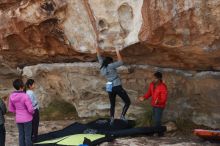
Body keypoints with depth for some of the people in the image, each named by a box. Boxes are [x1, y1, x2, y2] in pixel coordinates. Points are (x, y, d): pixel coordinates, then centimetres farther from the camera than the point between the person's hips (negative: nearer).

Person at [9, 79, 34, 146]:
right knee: (28, 136, 7)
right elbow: (30, 109, -23)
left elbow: (11, 109, 4)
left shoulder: (12, 96, -6)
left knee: (21, 135, 16)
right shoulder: (25, 96, -25)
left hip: (18, 119, 5)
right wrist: (32, 112, 1)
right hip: (27, 118, -5)